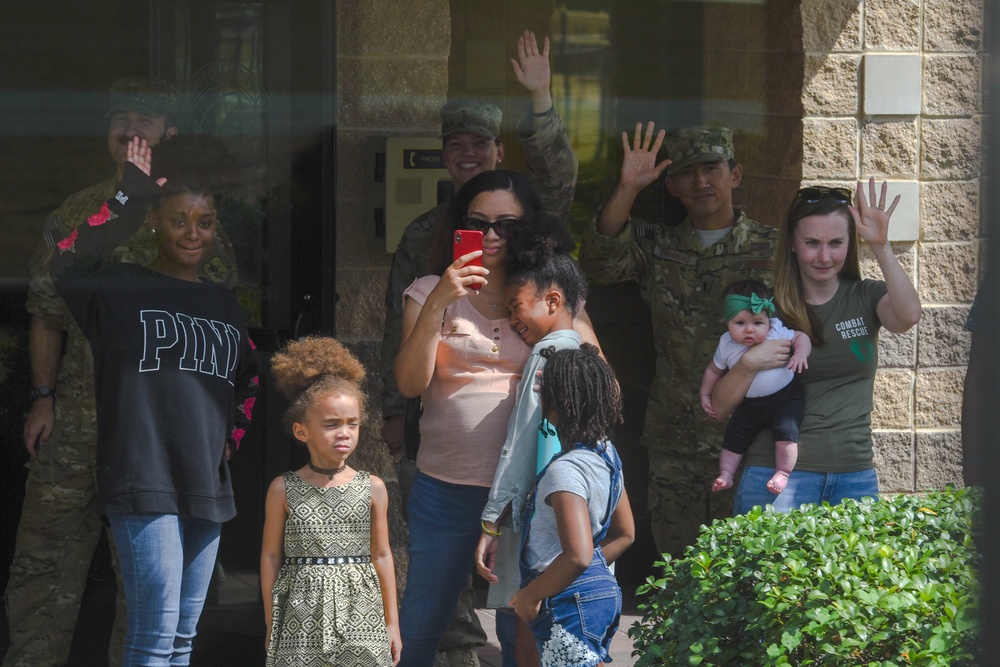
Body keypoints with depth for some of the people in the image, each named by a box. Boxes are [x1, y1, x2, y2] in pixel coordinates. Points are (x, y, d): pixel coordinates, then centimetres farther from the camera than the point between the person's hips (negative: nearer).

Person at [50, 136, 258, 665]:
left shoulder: (224, 305, 16)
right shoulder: (121, 289, -1)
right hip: (143, 483, -6)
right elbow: (66, 264, -20)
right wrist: (129, 200, -21)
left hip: (206, 485, 6)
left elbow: (248, 380, 31)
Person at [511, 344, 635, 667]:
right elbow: (624, 534, 16)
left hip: (570, 603, -10)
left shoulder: (565, 470, -22)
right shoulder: (607, 453, 7)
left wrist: (530, 595, -17)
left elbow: (577, 556, -29)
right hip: (604, 591, 10)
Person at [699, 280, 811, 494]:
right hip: (750, 403, 4)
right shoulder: (727, 346, -5)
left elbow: (800, 337, -3)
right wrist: (705, 395, 13)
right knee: (734, 436, 5)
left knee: (785, 432, -21)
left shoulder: (776, 334, -13)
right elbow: (714, 370, 11)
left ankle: (783, 473, -10)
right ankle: (726, 474, 17)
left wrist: (800, 353, -24)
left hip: (784, 397, -4)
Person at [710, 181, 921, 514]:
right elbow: (720, 407, 2)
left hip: (855, 479, 2)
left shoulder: (865, 298, 6)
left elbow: (908, 316, -18)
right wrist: (749, 363, -17)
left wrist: (880, 247, -25)